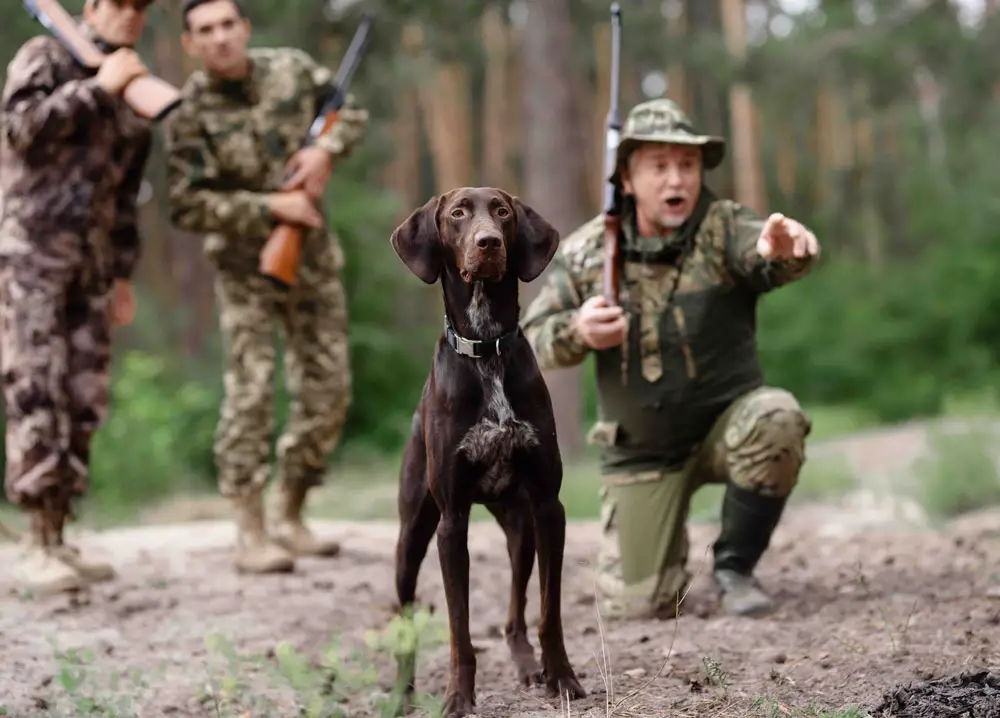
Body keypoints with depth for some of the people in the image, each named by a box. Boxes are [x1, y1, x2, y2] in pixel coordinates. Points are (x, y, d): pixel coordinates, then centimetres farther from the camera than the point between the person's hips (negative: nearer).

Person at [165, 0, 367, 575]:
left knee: (329, 390, 6)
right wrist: (270, 208, -23)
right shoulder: (191, 114, -13)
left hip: (313, 256, 5)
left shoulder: (293, 68, -2)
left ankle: (291, 518, 20)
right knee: (252, 391, -11)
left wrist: (326, 149, -11)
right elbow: (187, 206, -18)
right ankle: (251, 534, -5)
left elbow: (353, 113, 10)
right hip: (247, 265, -4)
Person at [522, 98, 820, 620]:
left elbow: (759, 253, -35)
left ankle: (735, 567, -11)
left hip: (726, 420, -1)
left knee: (777, 421, -35)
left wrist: (782, 247, -59)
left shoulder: (723, 228, -12)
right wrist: (576, 332, -26)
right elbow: (530, 343, -4)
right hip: (642, 452, 1)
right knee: (637, 607, -7)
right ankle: (657, 540, 32)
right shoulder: (585, 253, -5)